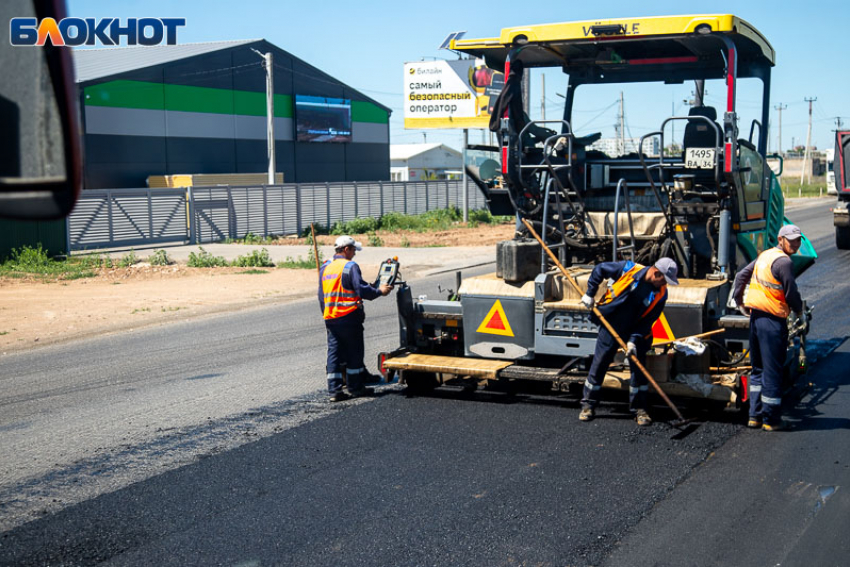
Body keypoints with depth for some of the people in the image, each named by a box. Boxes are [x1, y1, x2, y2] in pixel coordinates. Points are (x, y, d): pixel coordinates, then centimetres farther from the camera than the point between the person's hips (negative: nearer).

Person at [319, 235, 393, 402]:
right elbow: (361, 289, -17)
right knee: (354, 353, 5)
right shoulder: (350, 266, -10)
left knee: (334, 353, 7)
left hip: (330, 318, 6)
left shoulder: (325, 268, 12)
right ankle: (356, 388, 12)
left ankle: (334, 390, 5)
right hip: (349, 316, -6)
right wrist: (379, 291, -2)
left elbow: (321, 295, 16)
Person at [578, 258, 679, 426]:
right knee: (599, 364, 2)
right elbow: (600, 269, -4)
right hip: (610, 325, -1)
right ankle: (588, 405, 14)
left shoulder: (660, 294, -12)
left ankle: (639, 409, 10)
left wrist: (634, 340, -20)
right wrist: (590, 294, -4)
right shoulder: (629, 269, -17)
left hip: (637, 331, 1)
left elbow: (647, 321, -9)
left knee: (639, 368, -2)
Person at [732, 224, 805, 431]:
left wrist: (739, 302, 21)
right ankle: (771, 420, 5)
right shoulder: (783, 262, -14)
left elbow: (741, 276, 18)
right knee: (772, 370, -1)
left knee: (758, 368, 16)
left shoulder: (764, 255, 13)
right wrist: (800, 312, 5)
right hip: (772, 321, -9)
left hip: (755, 316, 9)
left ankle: (755, 415, 19)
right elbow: (791, 292, -13)